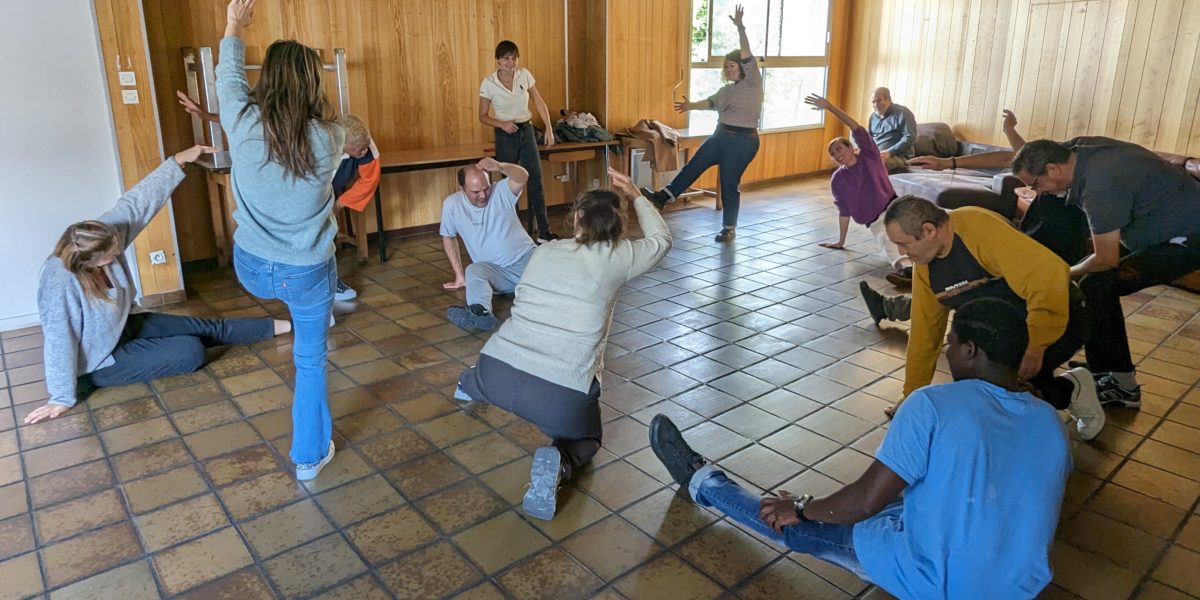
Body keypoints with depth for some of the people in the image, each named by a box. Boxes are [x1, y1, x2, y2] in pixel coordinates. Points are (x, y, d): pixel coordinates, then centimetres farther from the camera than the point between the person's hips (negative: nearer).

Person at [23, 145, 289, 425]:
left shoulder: (99, 237, -19)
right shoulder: (61, 283, -37)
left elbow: (136, 203, -15)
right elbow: (60, 342, -31)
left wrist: (177, 162, -18)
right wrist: (62, 398, -24)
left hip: (123, 327, 7)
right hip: (100, 362, -7)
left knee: (208, 328, 5)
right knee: (191, 351, -14)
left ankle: (281, 326, 13)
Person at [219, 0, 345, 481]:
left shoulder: (243, 123, -13)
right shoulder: (329, 139, -16)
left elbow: (229, 78, 9)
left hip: (252, 269, 2)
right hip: (308, 274, -1)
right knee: (311, 361, 15)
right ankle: (309, 456, 25)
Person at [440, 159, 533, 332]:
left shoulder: (501, 191, -8)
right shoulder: (452, 204, -3)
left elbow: (523, 177, -29)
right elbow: (448, 238, 12)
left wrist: (500, 167, -51)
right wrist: (459, 275, 8)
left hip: (527, 258, 1)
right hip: (494, 270, -1)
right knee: (474, 271, -34)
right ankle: (480, 313, -62)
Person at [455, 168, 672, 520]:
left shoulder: (544, 251, 12)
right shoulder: (617, 258, 3)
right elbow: (661, 240, 22)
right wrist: (635, 196, 33)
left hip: (496, 374, 4)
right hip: (561, 396, -4)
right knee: (586, 441, 22)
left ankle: (472, 385, 58)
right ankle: (559, 464, -6)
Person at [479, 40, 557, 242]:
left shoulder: (525, 75, -2)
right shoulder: (488, 83, -9)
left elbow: (539, 103, 4)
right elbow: (483, 116, -3)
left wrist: (549, 128, -5)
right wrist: (502, 124, -21)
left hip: (527, 131, 3)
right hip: (505, 136, -3)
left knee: (536, 180, -1)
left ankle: (544, 233, 4)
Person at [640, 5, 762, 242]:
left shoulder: (752, 82, -8)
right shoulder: (728, 89, 17)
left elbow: (746, 56, -18)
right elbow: (711, 102, 15)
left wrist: (740, 27, -26)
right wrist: (691, 106, 3)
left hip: (742, 141, -8)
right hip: (720, 136, 8)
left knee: (729, 184, -2)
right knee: (693, 166, 8)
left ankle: (729, 228, 11)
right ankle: (662, 197, 15)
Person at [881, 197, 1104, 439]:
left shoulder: (978, 226, -27)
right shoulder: (924, 267, -3)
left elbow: (1049, 272, -35)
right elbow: (924, 332, 6)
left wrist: (1036, 345, -35)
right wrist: (911, 398, 10)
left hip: (1056, 318, -8)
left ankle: (1070, 390, 2)